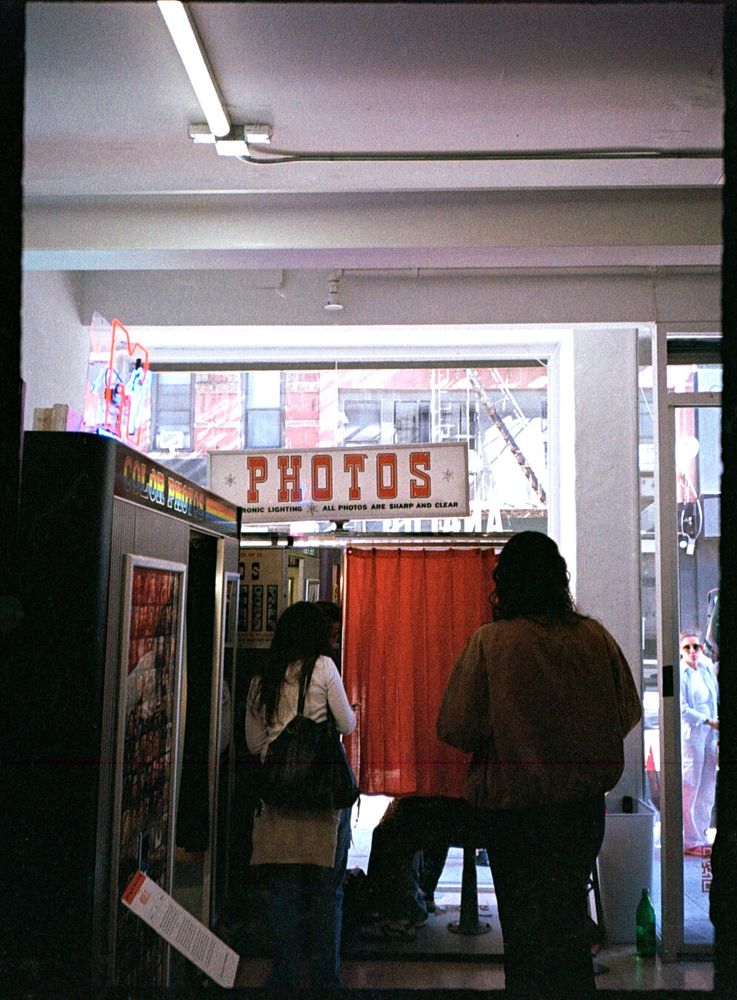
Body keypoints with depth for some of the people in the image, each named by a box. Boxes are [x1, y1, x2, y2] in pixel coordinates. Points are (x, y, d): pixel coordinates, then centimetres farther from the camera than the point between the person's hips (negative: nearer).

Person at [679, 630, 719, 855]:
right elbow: (682, 708, -14)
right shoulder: (679, 674, -8)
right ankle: (690, 842, 1)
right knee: (690, 789, -5)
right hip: (690, 736, -7)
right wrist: (708, 721, -16)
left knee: (707, 791, 9)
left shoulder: (707, 669, 12)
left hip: (710, 736, 7)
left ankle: (701, 837, 18)